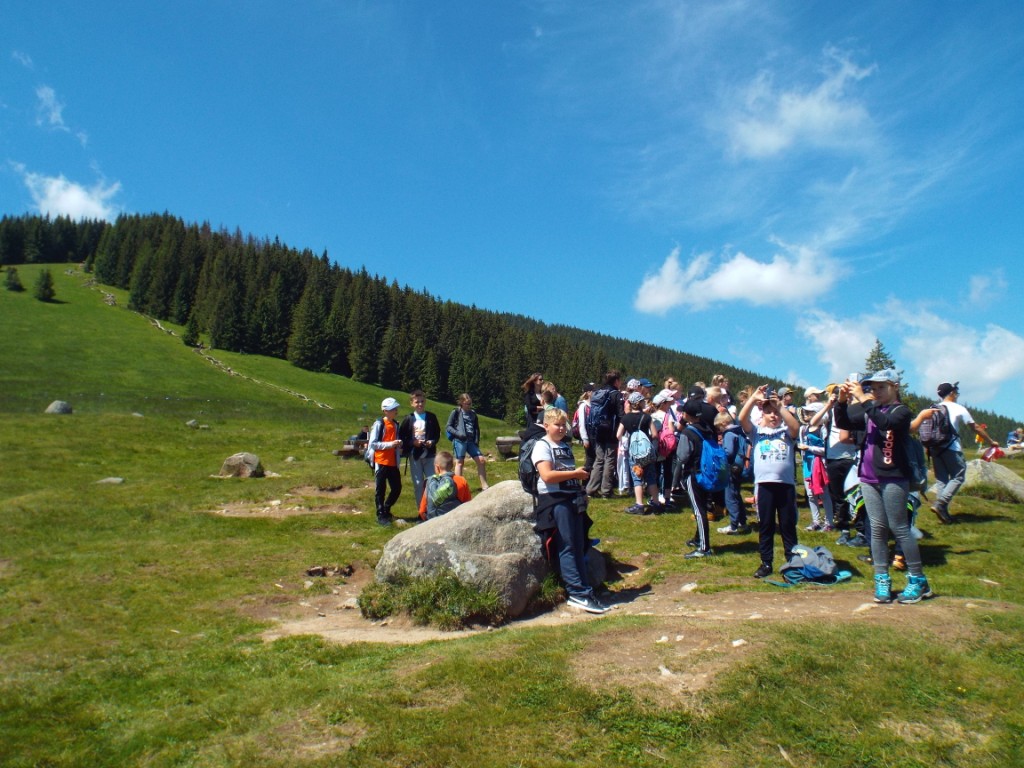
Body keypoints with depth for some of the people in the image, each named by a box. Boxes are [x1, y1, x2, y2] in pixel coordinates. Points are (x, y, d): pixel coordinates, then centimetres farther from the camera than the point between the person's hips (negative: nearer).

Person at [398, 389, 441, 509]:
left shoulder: (431, 417, 1)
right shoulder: (408, 419, -1)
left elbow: (437, 434, 7)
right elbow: (401, 437, -1)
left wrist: (432, 442, -12)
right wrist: (413, 443, -15)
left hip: (429, 455, 0)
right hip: (414, 455, 0)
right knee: (418, 484, 5)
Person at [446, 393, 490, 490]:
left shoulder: (473, 413, 15)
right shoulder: (456, 412, 0)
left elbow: (476, 428, 21)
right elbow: (448, 427, -1)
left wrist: (477, 440, 7)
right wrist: (457, 433, -16)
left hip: (471, 441, 5)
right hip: (459, 440, -5)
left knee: (481, 460, 0)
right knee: (460, 462, -3)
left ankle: (484, 486, 7)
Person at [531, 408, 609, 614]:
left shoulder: (566, 446, 21)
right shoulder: (542, 446, -5)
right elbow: (547, 475, -17)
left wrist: (581, 490, 11)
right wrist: (575, 473, -13)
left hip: (573, 499, 8)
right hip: (555, 500, -8)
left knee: (579, 547, 6)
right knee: (567, 547, -6)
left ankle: (582, 593, 10)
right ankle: (579, 593, -3)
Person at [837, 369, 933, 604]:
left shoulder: (901, 411, -5)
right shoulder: (870, 411, 13)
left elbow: (885, 422, -25)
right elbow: (843, 423, 9)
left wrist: (862, 399, -26)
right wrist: (843, 401, -6)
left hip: (893, 478, -6)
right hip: (869, 478, 6)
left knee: (899, 528, -2)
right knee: (877, 528, 7)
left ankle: (918, 580, 10)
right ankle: (882, 580, 12)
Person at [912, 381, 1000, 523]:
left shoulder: (933, 409, 12)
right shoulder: (959, 409, 1)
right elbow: (976, 428, 5)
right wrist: (991, 442, 15)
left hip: (935, 448, 5)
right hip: (951, 448, -5)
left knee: (941, 479, 9)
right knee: (958, 477, 2)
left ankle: (943, 512, 7)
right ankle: (940, 504, -14)